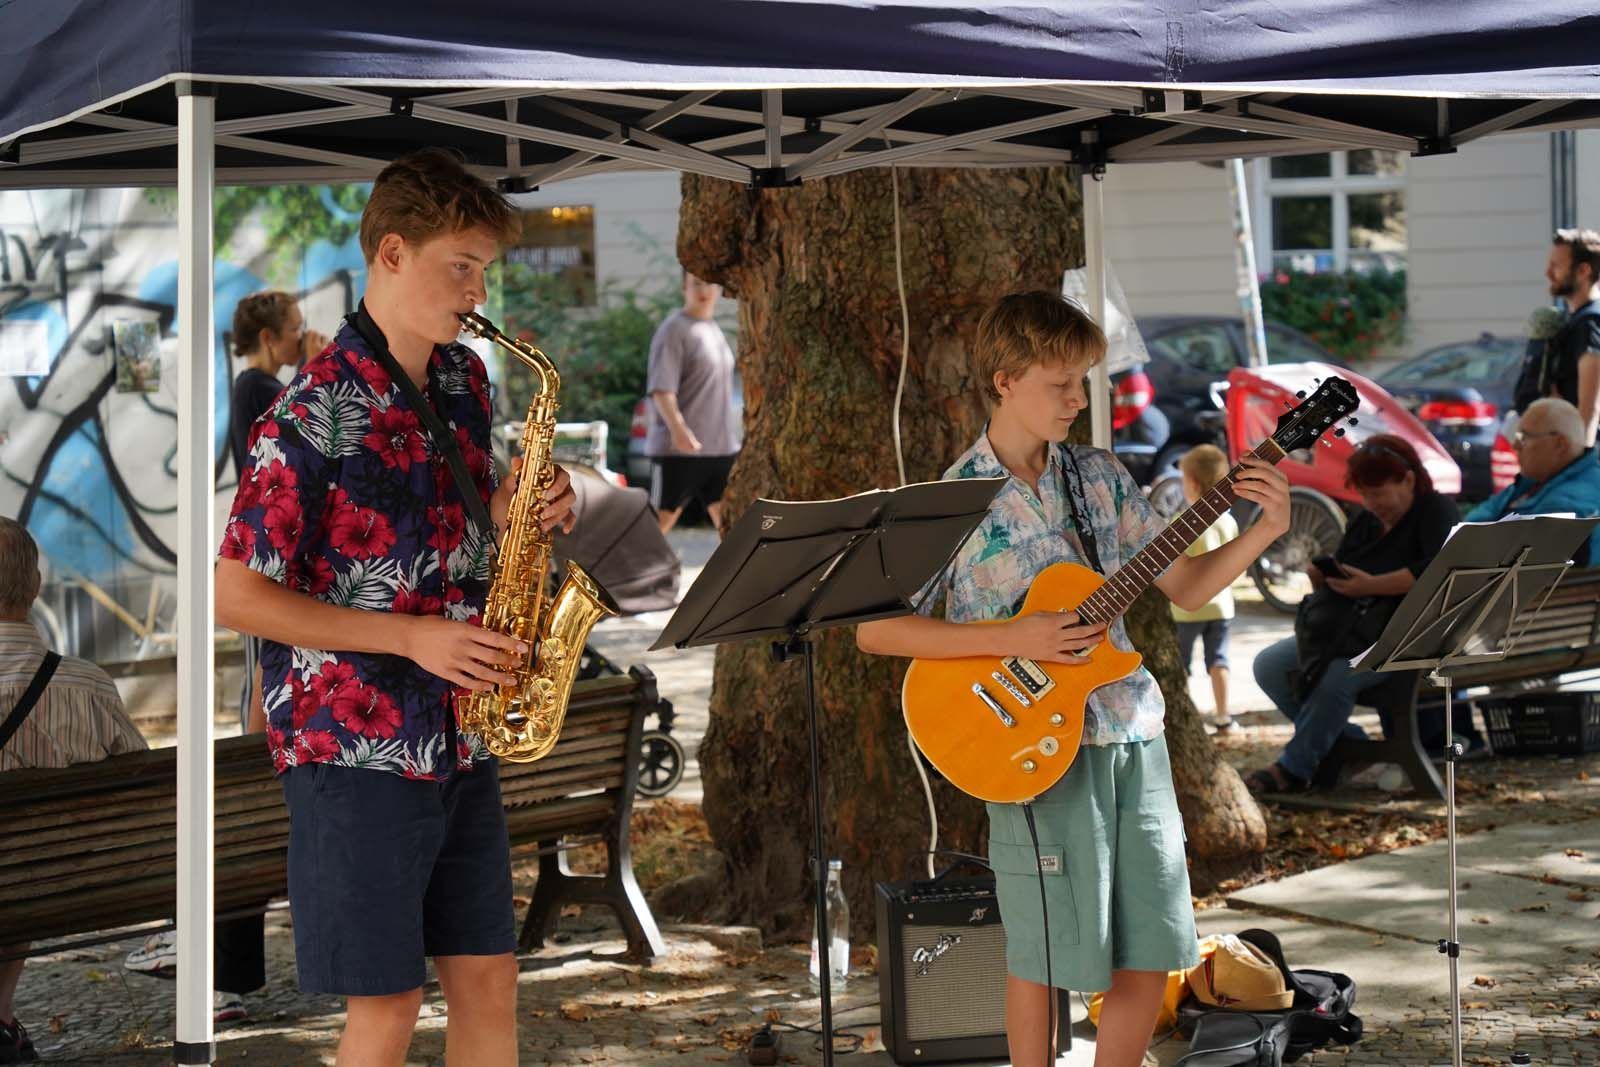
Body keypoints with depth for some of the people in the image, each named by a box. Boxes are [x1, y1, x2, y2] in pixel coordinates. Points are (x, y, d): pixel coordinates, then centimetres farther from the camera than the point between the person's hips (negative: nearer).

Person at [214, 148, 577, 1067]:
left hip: (460, 740, 7)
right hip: (357, 747, -7)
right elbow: (236, 595, -15)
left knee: (490, 981, 11)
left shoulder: (467, 382, 7)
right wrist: (411, 636, -18)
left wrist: (516, 515, -3)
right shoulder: (316, 413, -16)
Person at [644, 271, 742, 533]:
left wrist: (735, 435, 24)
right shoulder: (674, 330, -9)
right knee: (660, 520, -1)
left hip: (722, 448, 7)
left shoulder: (714, 330, 15)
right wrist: (677, 427, -34)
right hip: (678, 449, -7)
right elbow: (661, 389, -19)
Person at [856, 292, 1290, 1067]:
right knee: (1045, 956, 3)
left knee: (1150, 956, 7)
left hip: (1131, 735, 5)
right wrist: (1015, 640, -17)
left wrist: (1266, 530, -5)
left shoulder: (1099, 476, 7)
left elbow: (1186, 587, 11)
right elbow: (875, 629, -11)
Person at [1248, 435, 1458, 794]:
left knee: (1335, 676, -35)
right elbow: (1338, 574, 22)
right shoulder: (1365, 522, 17)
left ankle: (1294, 768, -20)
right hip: (1345, 630, 9)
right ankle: (1349, 744, -6)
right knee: (1268, 664, -9)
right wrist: (1322, 577, -4)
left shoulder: (1436, 510, -5)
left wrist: (1373, 585, -23)